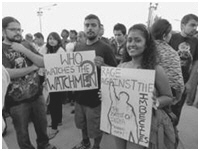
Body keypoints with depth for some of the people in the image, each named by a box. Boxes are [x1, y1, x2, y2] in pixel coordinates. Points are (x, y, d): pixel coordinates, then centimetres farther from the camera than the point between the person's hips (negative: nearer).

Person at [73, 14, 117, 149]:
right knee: (82, 124, 23)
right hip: (80, 94, 6)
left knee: (96, 128, 12)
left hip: (96, 96, -5)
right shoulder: (79, 48, 5)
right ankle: (85, 142, 49)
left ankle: (96, 147, 39)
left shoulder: (105, 48, -13)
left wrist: (102, 65, -30)